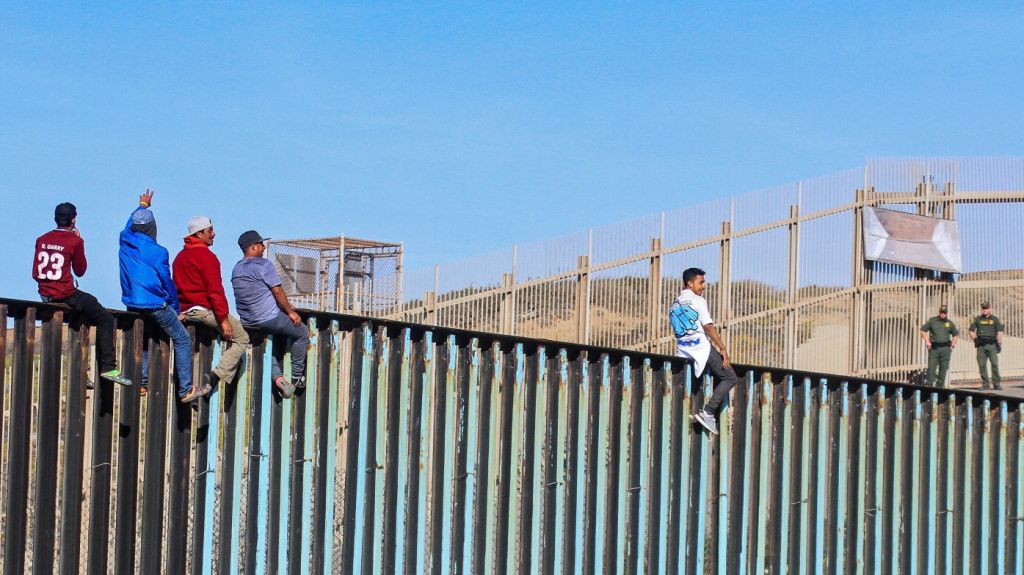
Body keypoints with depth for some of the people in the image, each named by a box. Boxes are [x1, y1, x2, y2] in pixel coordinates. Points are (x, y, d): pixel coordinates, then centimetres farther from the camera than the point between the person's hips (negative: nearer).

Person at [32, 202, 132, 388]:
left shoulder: (42, 240, 7)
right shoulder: (74, 241, -9)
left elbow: (35, 273, 6)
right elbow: (80, 270, 1)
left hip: (45, 294, 7)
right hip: (66, 294, -7)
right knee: (105, 319, 2)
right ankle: (108, 367, -8)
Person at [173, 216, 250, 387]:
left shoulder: (180, 256, 17)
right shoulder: (206, 256, -11)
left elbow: (178, 286, 22)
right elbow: (215, 290, -17)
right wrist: (224, 318, -17)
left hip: (185, 311, 9)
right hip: (204, 309, -9)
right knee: (241, 338, 0)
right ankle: (217, 377, -15)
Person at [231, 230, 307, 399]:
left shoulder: (236, 269, 11)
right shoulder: (264, 265, -15)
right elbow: (277, 291, -15)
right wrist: (290, 311, -3)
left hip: (246, 321, 8)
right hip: (268, 318, -8)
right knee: (302, 333, 11)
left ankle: (277, 376, 10)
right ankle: (297, 378, 10)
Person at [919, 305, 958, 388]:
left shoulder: (950, 323, 10)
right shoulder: (932, 321, 4)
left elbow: (956, 335, 22)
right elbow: (923, 330, 9)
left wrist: (953, 344, 9)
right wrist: (927, 341, 0)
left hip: (945, 348, 2)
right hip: (934, 347, -2)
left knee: (943, 367, 2)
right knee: (931, 367, -7)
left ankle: (940, 385, 10)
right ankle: (928, 384, -5)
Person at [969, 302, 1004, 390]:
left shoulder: (995, 319, 7)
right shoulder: (977, 320, 13)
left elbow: (999, 332, 0)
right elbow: (971, 331, 16)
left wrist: (999, 343, -9)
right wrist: (975, 339, 5)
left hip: (992, 344, -2)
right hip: (981, 345, 2)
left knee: (995, 364, -7)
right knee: (982, 365, 0)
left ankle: (996, 384, -3)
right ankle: (985, 384, 5)